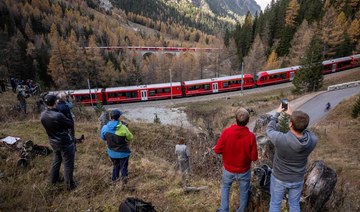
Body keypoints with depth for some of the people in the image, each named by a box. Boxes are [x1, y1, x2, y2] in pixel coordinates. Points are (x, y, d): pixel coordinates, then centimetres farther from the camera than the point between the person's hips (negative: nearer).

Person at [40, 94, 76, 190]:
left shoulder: (42, 115, -7)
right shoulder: (58, 116, -30)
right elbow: (71, 124, -17)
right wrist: (68, 119, 1)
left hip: (53, 142, 7)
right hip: (65, 143, -7)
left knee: (56, 160, 28)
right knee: (68, 164, 7)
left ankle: (53, 180, 45)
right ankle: (70, 185, 20)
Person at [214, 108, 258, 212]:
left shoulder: (226, 132, -23)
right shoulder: (251, 136, -24)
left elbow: (217, 150, -15)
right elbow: (254, 157, -15)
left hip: (228, 169, 1)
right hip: (244, 171, 0)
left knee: (225, 188, 28)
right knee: (244, 192, 26)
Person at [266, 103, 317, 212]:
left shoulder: (280, 139, -37)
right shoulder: (313, 140, -27)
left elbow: (270, 129, -13)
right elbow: (304, 130, -2)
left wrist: (277, 113, -1)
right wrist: (292, 114, 3)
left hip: (279, 178, -2)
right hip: (298, 179, 3)